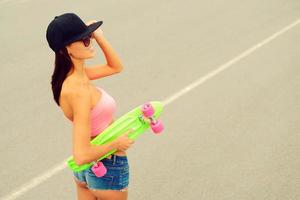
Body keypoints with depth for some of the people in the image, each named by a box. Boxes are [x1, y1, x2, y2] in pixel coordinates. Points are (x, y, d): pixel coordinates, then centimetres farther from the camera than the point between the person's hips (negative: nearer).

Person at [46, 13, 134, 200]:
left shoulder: (71, 74, -5)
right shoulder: (79, 91, -31)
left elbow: (116, 67, 10)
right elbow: (82, 155, -33)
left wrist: (100, 37, -3)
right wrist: (116, 144, -18)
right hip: (108, 168, -7)